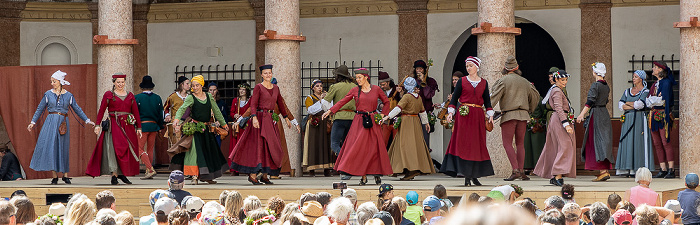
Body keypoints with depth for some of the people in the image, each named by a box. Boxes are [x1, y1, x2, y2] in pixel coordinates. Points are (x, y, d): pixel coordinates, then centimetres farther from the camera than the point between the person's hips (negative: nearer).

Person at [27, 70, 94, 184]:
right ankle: (54, 176, -4)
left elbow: (77, 109, 11)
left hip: (63, 123, 0)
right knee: (50, 147, -7)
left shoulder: (68, 95, 5)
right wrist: (33, 122, 9)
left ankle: (65, 175, 10)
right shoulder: (48, 94, 5)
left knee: (63, 148, 2)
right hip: (51, 122, 0)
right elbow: (40, 109, 11)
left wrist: (87, 120, 8)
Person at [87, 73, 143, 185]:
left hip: (128, 126, 4)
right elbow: (101, 111, -2)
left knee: (129, 149, 2)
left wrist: (139, 128, 8)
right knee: (114, 148, -12)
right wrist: (98, 125, -11)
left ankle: (122, 174, 14)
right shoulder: (108, 95, 2)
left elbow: (136, 112, 12)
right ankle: (114, 175, -13)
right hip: (113, 125, -4)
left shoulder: (130, 96, 12)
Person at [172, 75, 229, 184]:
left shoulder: (209, 96, 10)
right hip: (195, 129, -5)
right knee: (195, 149, -15)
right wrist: (177, 119, -38)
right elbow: (182, 109, -19)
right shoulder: (190, 98, -4)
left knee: (209, 151, 7)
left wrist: (223, 123, 25)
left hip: (207, 129, 5)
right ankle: (194, 176, -17)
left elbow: (216, 111, 19)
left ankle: (206, 176, 17)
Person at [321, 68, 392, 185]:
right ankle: (363, 176, -3)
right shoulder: (355, 91, 6)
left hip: (373, 122, 0)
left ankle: (377, 173, 13)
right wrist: (330, 111, -7)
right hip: (359, 122, 0)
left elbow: (386, 102, 16)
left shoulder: (376, 89, 4)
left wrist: (382, 114, 6)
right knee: (359, 148, -7)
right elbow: (342, 102, 2)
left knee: (375, 148, -1)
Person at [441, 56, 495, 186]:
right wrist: (450, 112, -9)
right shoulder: (462, 81, 5)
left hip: (478, 116, 2)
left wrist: (490, 115, 3)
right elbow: (455, 97, 4)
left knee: (478, 144, 1)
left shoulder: (483, 83, 11)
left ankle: (475, 175, 8)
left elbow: (487, 101, 13)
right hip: (464, 116, -2)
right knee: (464, 144, -7)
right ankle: (467, 176, -7)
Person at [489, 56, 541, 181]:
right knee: (520, 144, 10)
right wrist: (530, 110, 41)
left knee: (507, 143, -4)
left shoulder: (503, 81, -4)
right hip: (523, 115, 5)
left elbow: (494, 97, -13)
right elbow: (535, 96, 27)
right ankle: (521, 171, 5)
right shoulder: (524, 82, 14)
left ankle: (515, 170, -17)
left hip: (509, 115, -5)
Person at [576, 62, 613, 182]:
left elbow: (590, 102, -20)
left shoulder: (595, 85, -14)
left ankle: (603, 171, -16)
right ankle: (606, 170, 10)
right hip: (605, 114, 8)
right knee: (604, 141, 11)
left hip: (596, 114, -8)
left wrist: (582, 114, -20)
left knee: (596, 142, -7)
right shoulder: (606, 86, 10)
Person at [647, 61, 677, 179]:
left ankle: (671, 170, -8)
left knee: (665, 142, -9)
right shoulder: (655, 84, 17)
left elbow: (666, 100, -15)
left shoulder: (666, 83, -9)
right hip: (654, 115, 9)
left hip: (663, 114, -9)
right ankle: (663, 170, 8)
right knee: (657, 143, 6)